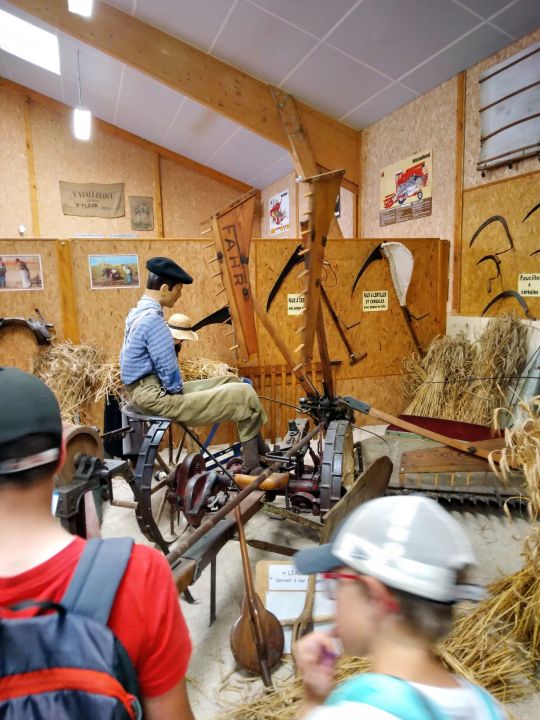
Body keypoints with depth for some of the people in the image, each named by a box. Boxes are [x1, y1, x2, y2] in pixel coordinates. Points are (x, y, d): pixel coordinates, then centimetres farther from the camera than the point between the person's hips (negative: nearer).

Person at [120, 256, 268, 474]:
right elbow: (167, 367, -21)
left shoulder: (138, 313, 12)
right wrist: (178, 389, -3)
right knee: (245, 395, -14)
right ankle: (253, 465, 6)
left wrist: (178, 387, 14)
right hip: (158, 397, -11)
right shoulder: (152, 319, -22)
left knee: (232, 382, 13)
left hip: (148, 389, 11)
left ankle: (259, 452, 16)